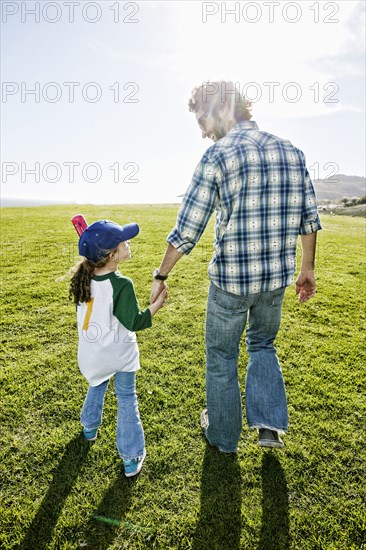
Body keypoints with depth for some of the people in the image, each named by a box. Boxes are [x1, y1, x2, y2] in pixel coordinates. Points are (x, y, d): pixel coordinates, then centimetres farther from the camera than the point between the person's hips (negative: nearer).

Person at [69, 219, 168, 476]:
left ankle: (90, 427, 54)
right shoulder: (122, 285, -28)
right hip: (119, 353, -5)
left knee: (97, 387, 32)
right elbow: (134, 322, -25)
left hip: (91, 353, 6)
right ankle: (131, 458, 19)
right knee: (127, 400, 10)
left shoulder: (83, 278, -11)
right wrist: (157, 305, -16)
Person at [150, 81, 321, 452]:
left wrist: (160, 276, -3)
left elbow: (187, 231, -14)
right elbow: (309, 219, 7)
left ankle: (223, 435, 36)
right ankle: (269, 424, 21)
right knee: (263, 344, 29)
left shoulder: (217, 156, -12)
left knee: (221, 356, 16)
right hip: (276, 276, 6)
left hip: (231, 279, -5)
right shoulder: (291, 152, 5)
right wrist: (307, 270, 17)